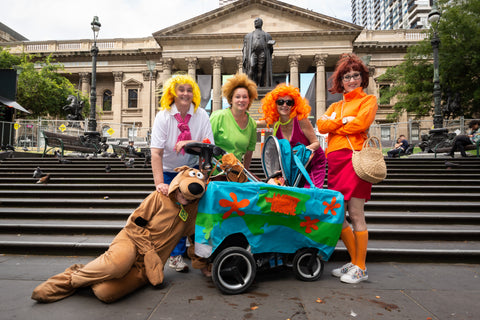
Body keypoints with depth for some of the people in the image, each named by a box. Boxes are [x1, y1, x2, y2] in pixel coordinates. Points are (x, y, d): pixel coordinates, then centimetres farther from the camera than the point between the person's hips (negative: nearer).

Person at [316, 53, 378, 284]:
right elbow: (321, 125, 7)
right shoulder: (335, 106, 25)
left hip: (354, 157, -6)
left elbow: (360, 123, -9)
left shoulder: (368, 100, 10)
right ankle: (354, 261, 22)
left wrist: (332, 125, 2)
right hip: (334, 160, 6)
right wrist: (342, 121, -7)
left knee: (355, 214, -5)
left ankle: (361, 268, 8)